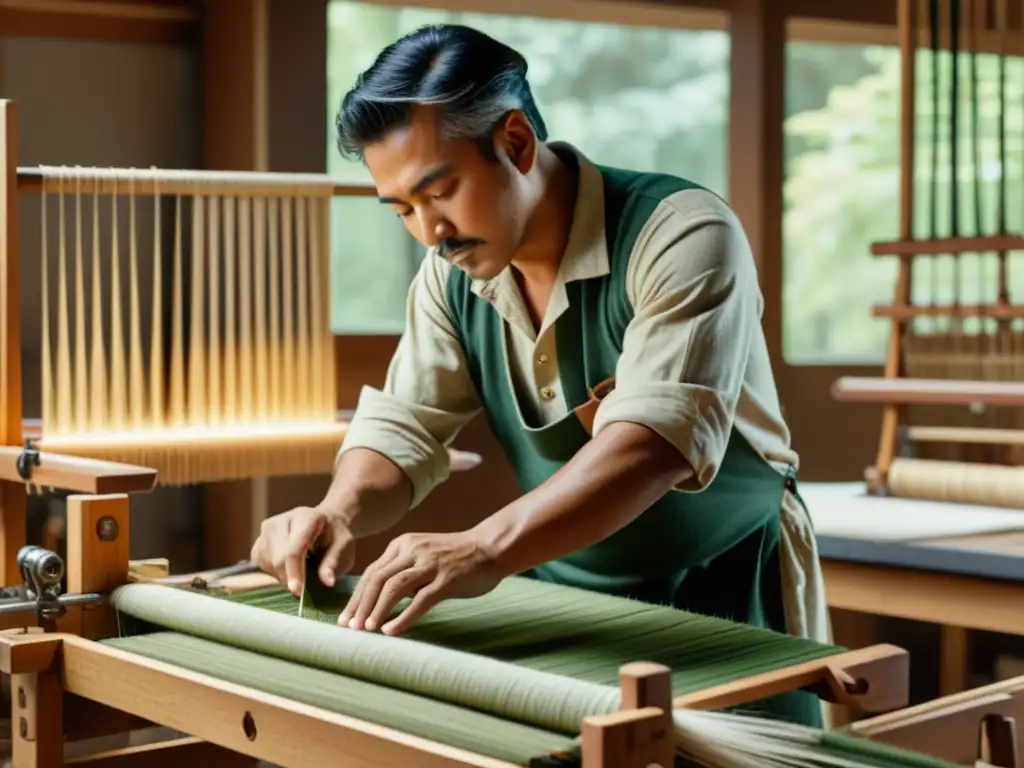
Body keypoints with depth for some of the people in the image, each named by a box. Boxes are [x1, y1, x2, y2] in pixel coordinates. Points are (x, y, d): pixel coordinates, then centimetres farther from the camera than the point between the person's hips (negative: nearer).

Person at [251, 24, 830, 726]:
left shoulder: (682, 235, -23)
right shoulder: (452, 275, -3)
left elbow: (658, 436, -36)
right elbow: (401, 425, -3)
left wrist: (486, 549, -50)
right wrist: (341, 512, -26)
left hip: (725, 600, -4)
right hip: (566, 601, 5)